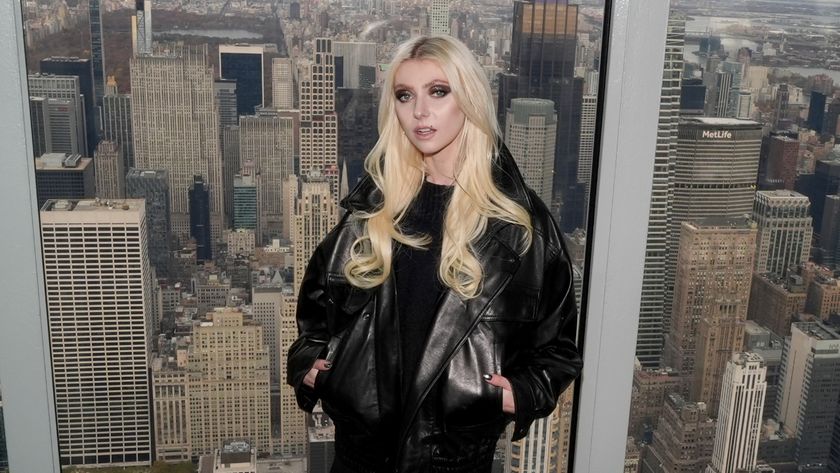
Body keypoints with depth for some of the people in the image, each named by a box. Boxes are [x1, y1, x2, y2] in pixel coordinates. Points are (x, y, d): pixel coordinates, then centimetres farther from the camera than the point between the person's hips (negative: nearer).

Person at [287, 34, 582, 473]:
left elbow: (556, 341, -2)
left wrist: (522, 392, -17)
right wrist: (310, 357, 1)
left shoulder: (518, 219, -9)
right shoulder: (373, 202, 0)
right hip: (362, 429, 3)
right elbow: (320, 288, 14)